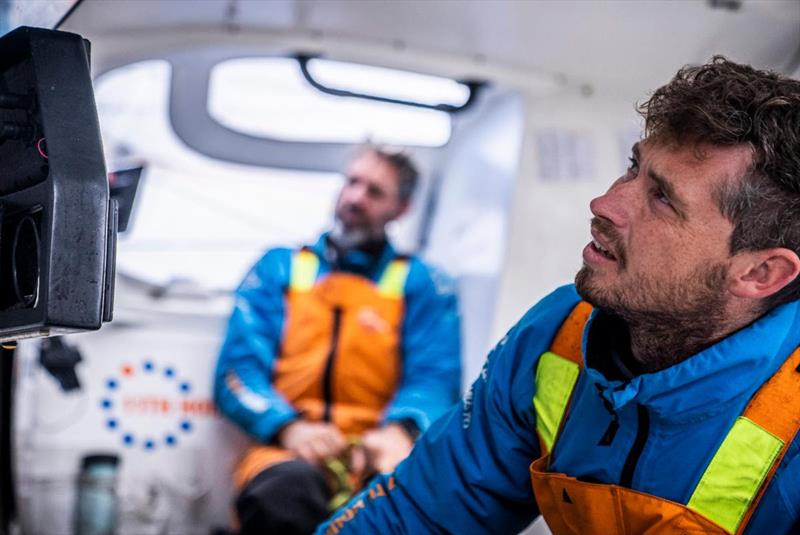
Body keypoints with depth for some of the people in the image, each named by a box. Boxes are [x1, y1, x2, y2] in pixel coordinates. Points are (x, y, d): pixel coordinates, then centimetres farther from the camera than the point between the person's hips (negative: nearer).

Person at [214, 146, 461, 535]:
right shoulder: (279, 268, 20)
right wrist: (288, 428, -12)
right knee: (284, 490, -38)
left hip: (380, 457, -1)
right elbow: (239, 369, 9)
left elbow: (434, 377, 5)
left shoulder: (421, 283, 18)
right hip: (288, 451, 1)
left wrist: (401, 429, -19)